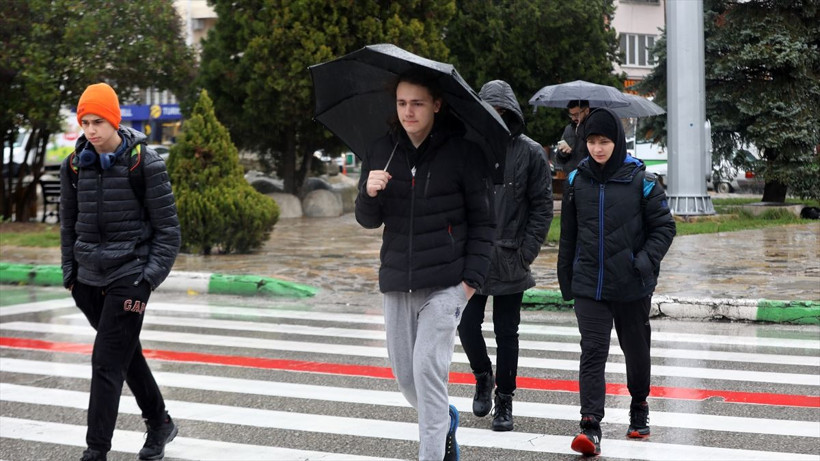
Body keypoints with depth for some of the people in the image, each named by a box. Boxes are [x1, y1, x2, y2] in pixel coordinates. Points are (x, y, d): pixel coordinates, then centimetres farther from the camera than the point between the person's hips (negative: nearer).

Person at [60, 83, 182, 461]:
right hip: (89, 278, 5)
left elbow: (167, 229, -7)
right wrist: (69, 272, 11)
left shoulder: (144, 164, -11)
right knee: (127, 355, 18)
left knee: (107, 364, -10)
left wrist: (150, 279, -13)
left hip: (128, 277, -5)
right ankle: (159, 423, 36)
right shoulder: (74, 165, 3)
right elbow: (68, 223, 17)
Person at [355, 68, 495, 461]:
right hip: (396, 281, 5)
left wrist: (472, 277, -8)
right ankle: (446, 419, 38)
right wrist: (370, 194, -14)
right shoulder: (381, 152, 6)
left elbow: (483, 220, -1)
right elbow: (368, 220, 9)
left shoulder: (462, 152, -5)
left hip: (445, 282, -5)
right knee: (404, 373, 11)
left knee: (428, 368, -12)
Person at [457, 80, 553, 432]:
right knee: (467, 325, 0)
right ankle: (483, 376, 29)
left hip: (510, 261, -1)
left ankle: (504, 401, 17)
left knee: (507, 333, 5)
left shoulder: (530, 153, -2)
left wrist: (526, 252, -7)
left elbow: (542, 206, 0)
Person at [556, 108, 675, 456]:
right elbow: (568, 235, 13)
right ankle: (591, 426, -14)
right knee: (592, 352, -9)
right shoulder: (577, 181, 3)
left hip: (632, 287, -1)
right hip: (589, 285, 1)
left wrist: (647, 259, -15)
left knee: (636, 350, 15)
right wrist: (565, 279, 14)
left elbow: (664, 226, 0)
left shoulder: (640, 181, -5)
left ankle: (639, 408, 38)